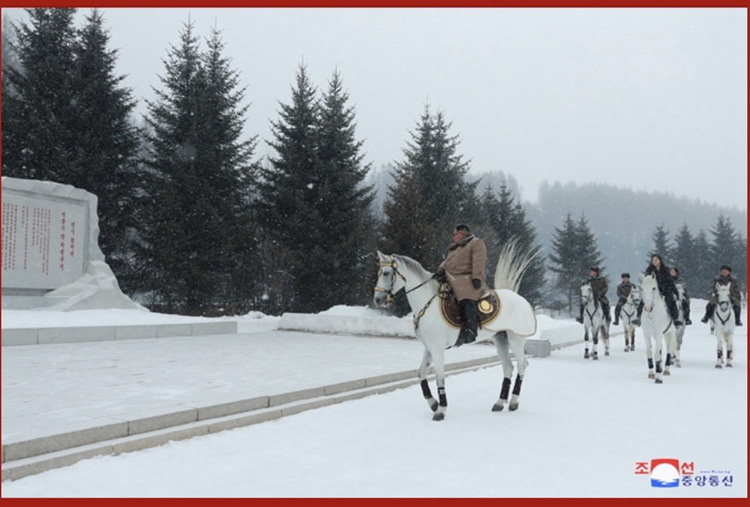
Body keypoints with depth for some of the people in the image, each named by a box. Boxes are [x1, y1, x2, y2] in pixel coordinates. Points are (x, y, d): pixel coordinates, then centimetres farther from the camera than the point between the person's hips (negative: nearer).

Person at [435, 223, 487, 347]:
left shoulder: (476, 243, 5)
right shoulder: (453, 248, 33)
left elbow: (479, 261, -9)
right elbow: (446, 261, 25)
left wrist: (476, 278, -23)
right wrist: (441, 269, 1)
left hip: (467, 280, -9)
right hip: (451, 280, 9)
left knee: (467, 301, -33)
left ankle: (470, 331, -43)